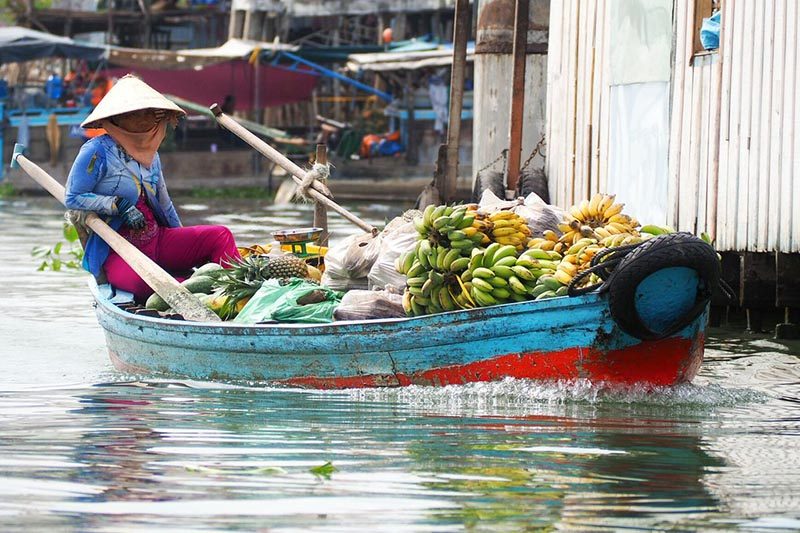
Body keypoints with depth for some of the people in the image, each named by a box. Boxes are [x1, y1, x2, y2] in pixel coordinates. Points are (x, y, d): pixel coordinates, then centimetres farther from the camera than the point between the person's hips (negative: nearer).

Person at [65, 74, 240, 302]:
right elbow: (72, 197, -9)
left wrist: (183, 246, 31)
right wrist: (116, 205, -18)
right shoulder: (98, 151, -6)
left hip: (158, 242, 8)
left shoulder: (151, 156, 18)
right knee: (142, 281, -43)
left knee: (220, 236, -12)